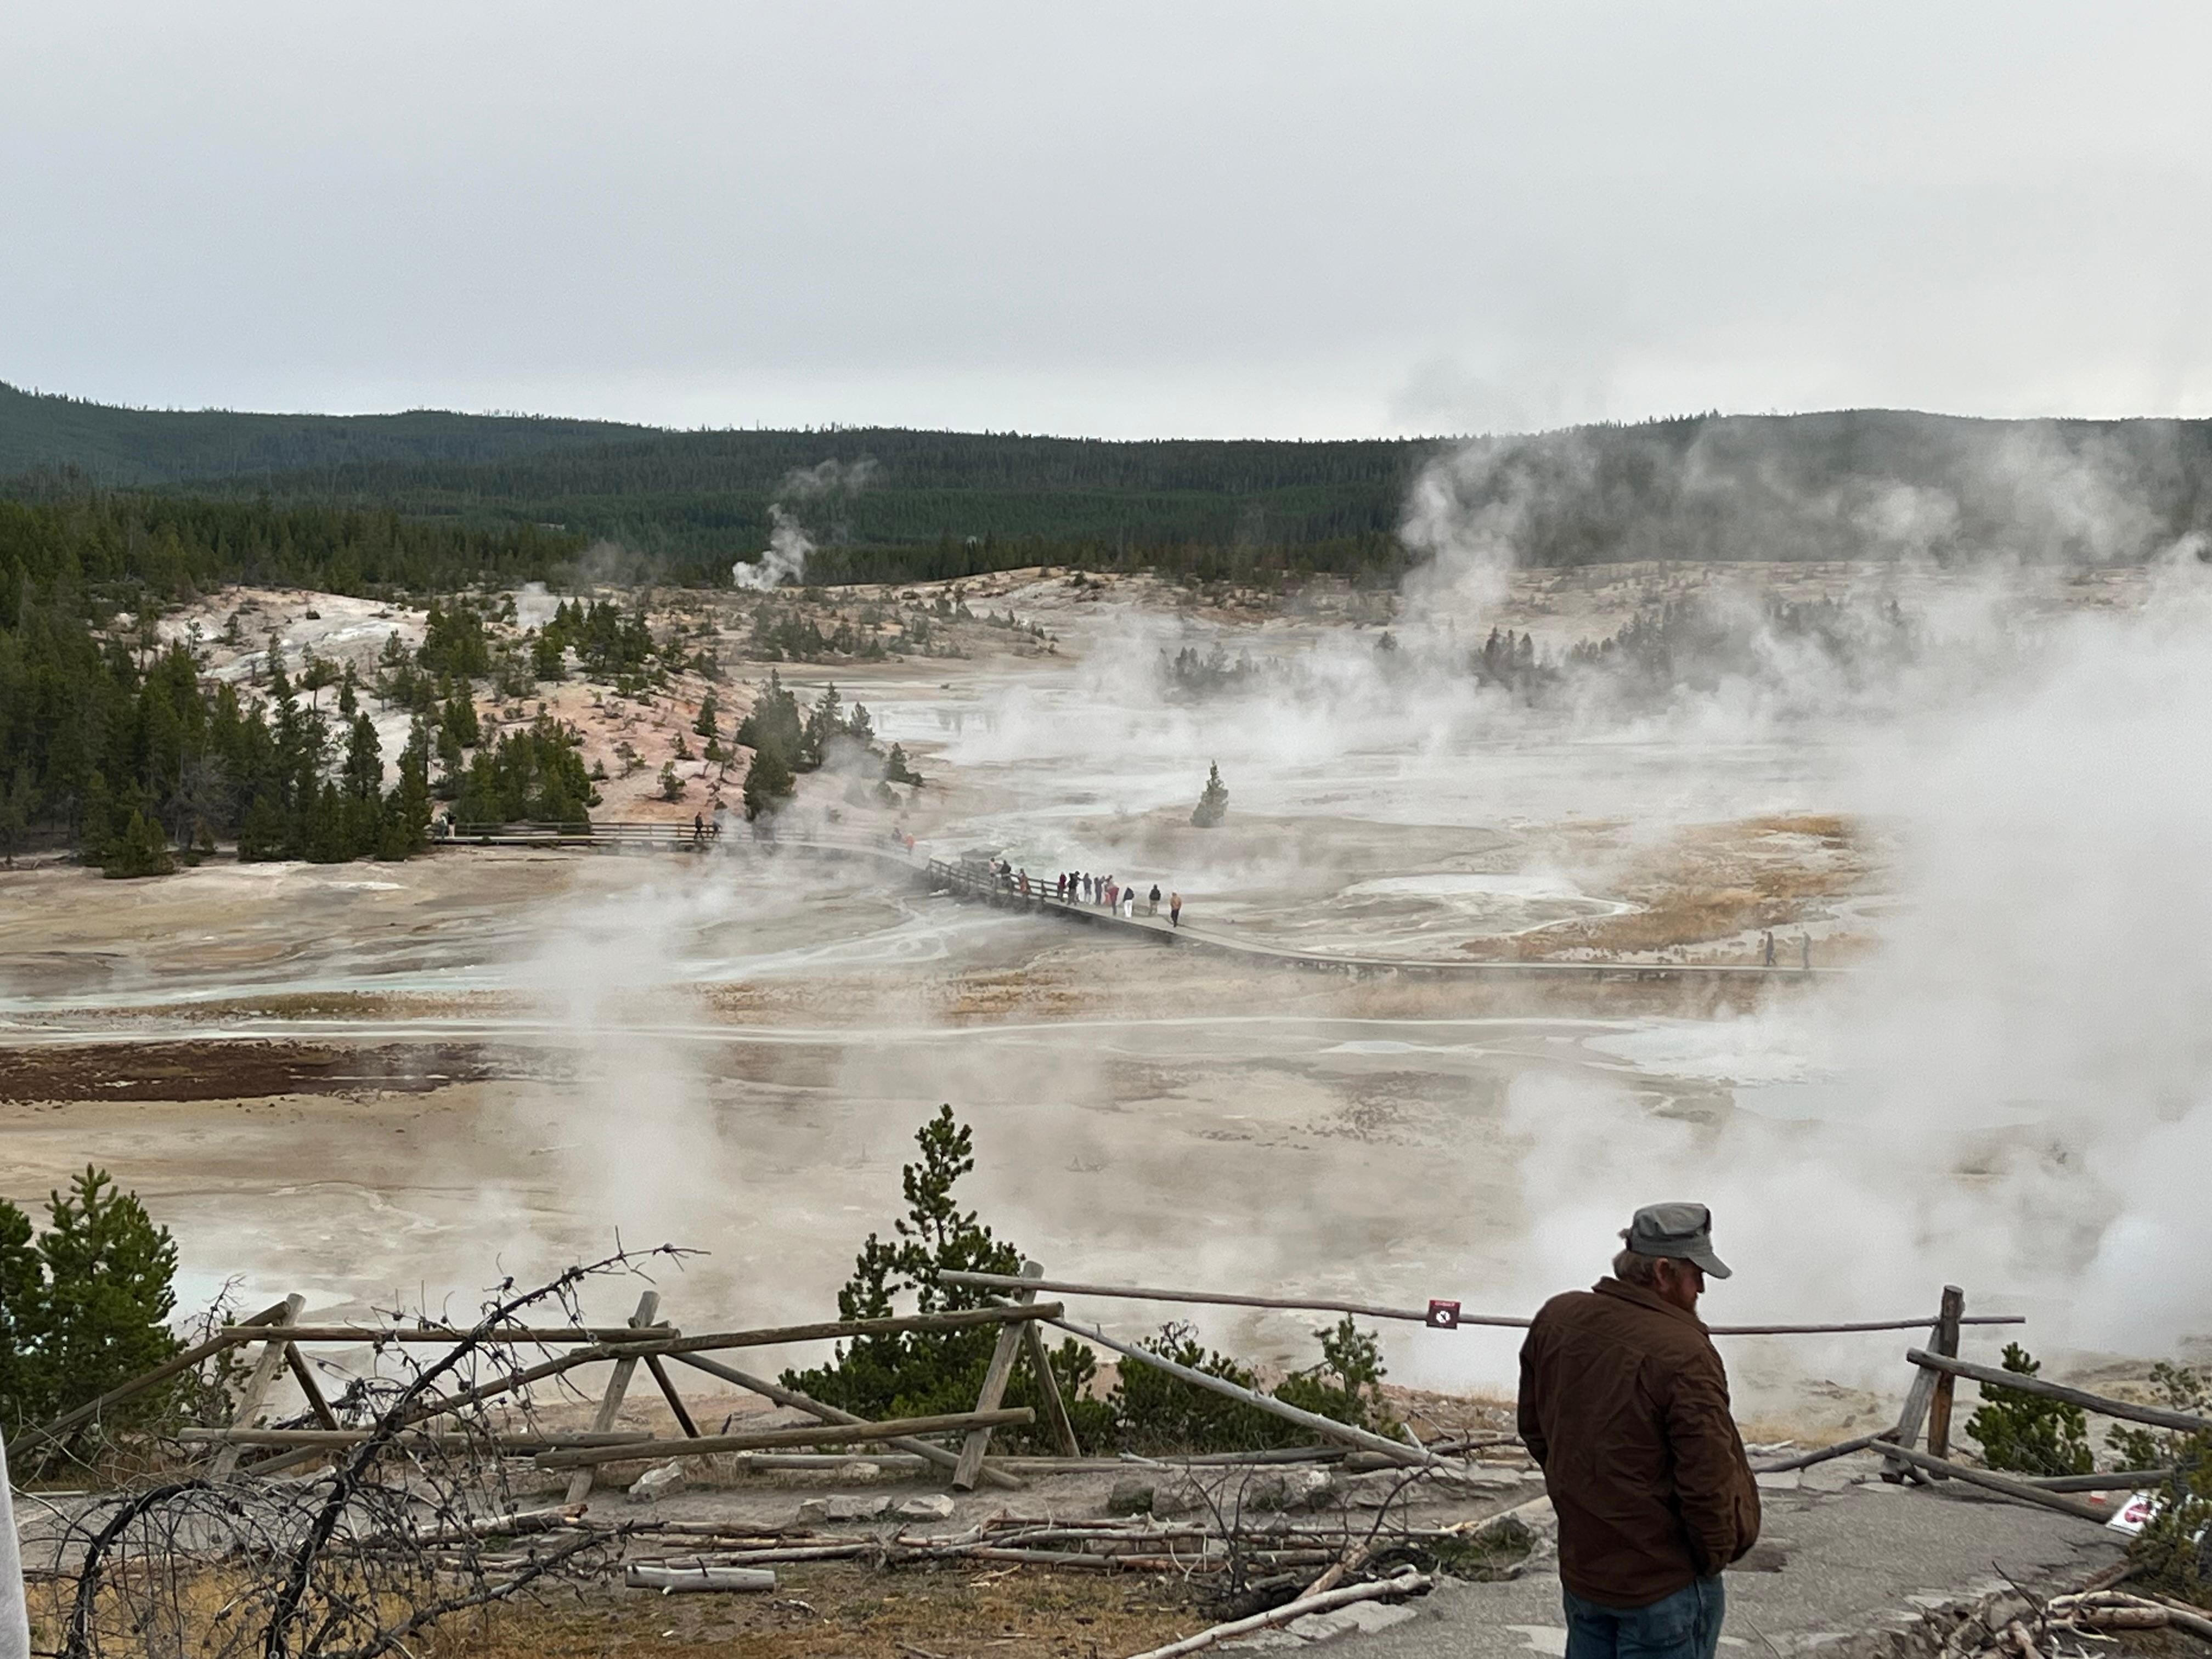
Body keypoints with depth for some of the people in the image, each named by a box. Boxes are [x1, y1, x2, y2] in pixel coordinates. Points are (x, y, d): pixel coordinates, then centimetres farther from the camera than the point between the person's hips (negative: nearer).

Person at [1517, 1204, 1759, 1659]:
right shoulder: (1684, 1354, -24)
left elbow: (1534, 1430, 10)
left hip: (1579, 1570, 7)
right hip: (1665, 1587, -7)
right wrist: (1716, 1555, -4)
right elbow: (1709, 1482, -21)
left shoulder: (1555, 1319, -2)